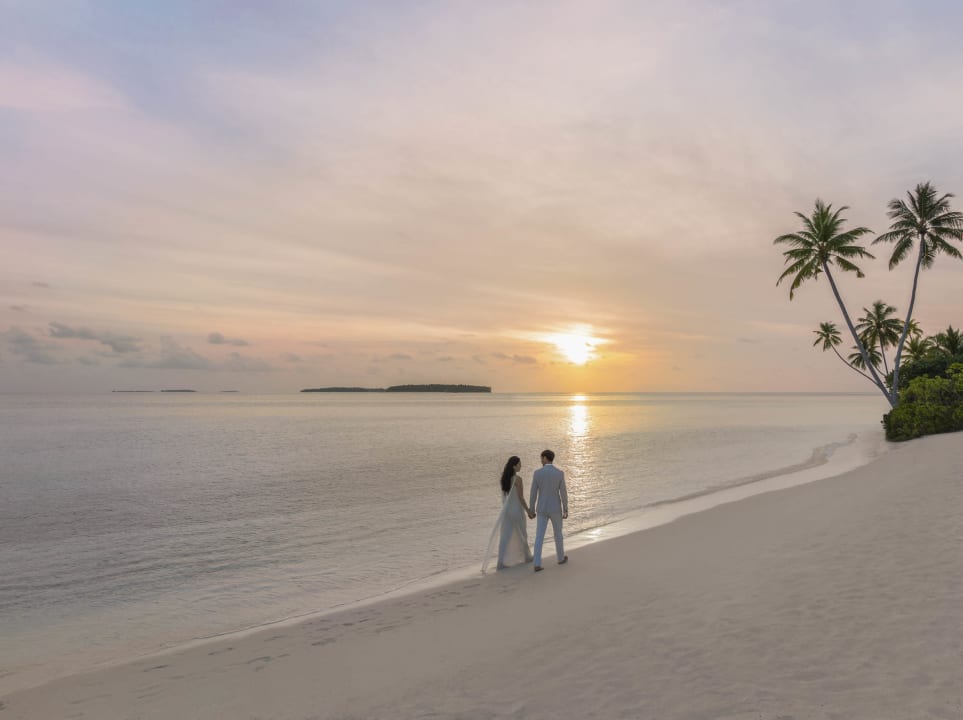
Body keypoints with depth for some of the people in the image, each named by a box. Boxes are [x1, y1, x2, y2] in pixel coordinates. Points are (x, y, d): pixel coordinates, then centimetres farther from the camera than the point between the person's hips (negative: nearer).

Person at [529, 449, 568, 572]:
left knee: (539, 537, 5)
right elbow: (563, 493, -8)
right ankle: (561, 558, 38)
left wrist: (531, 510, 5)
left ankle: (537, 564, 0)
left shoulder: (537, 473, -10)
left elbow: (533, 493, -5)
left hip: (542, 509, 1)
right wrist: (566, 510, 3)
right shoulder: (560, 473, -12)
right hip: (555, 509, -1)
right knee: (558, 533, 21)